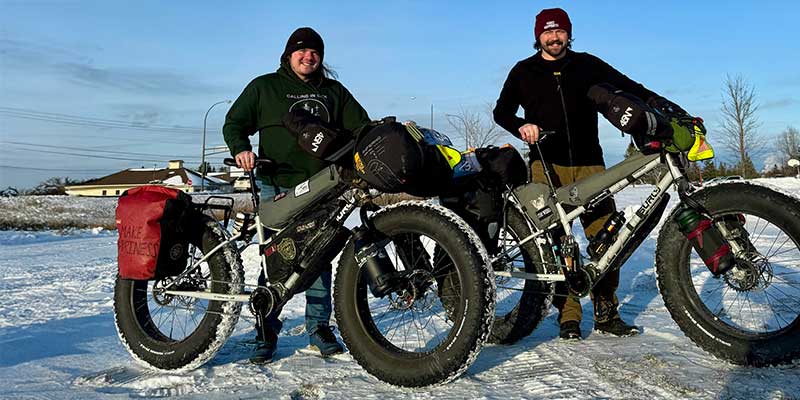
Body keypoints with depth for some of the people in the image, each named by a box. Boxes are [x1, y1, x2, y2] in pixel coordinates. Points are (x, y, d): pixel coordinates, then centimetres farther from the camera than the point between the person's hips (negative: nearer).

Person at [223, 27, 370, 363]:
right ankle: (267, 332, 7)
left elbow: (360, 126, 19)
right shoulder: (264, 87, 12)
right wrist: (241, 149, -9)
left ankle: (319, 328, 16)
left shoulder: (334, 91, 19)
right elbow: (234, 123, 12)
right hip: (277, 186, -2)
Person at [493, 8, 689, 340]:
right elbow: (501, 111, 11)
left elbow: (625, 85, 7)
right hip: (547, 166, -1)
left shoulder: (587, 65, 14)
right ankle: (568, 316, 3)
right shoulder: (524, 72, 14)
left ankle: (606, 312, 9)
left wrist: (655, 100, -11)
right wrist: (521, 126, -9)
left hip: (589, 165, 2)